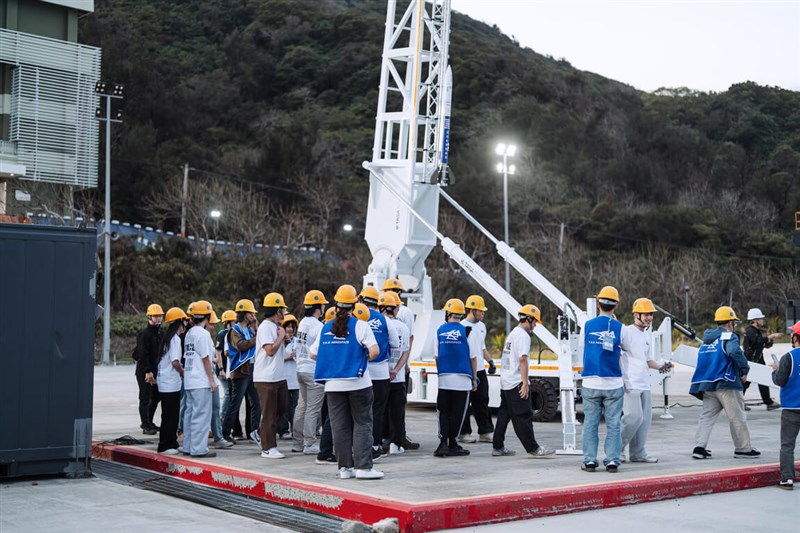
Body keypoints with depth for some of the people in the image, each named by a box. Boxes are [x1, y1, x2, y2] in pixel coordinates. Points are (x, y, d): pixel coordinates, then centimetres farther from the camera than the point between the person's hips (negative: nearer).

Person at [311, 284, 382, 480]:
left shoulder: (326, 328, 6)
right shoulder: (360, 326, -7)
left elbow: (313, 354, 10)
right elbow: (374, 350, -17)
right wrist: (364, 359, 3)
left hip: (333, 384, 4)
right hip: (358, 383, -4)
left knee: (339, 426, 8)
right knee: (362, 424, 2)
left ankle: (345, 467, 10)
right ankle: (363, 466, -4)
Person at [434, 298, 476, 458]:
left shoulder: (440, 330, 4)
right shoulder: (466, 331, -3)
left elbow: (436, 355, 8)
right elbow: (472, 357, 1)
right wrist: (474, 378, 11)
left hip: (444, 377, 2)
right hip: (462, 378, -2)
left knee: (443, 411, 10)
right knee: (457, 413, 5)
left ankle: (443, 443, -2)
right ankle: (452, 445, 9)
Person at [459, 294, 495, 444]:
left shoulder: (481, 326, 15)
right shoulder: (462, 326, -11)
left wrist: (490, 361, 14)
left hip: (480, 370, 8)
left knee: (482, 402, 10)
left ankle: (485, 432, 15)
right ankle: (464, 433, 7)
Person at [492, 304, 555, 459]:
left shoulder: (512, 333, 19)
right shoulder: (523, 335, -12)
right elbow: (522, 359, -21)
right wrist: (525, 383, -22)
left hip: (505, 382, 10)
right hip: (516, 383, -10)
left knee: (504, 415, 12)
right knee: (523, 417, -7)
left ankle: (497, 447, 15)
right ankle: (533, 449, -4)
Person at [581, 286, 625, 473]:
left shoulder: (588, 325, 1)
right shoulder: (619, 327, -3)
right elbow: (623, 349, 11)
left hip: (591, 382, 1)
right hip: (613, 383, -1)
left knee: (590, 423, 6)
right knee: (613, 424, 4)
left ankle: (589, 460, 5)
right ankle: (612, 460, 3)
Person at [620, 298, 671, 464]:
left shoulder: (648, 335, 20)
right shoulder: (626, 331, -7)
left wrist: (660, 366, 10)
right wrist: (621, 377, -17)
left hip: (644, 384, 9)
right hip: (630, 383, -9)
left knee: (645, 418, 8)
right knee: (634, 417, -15)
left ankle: (638, 453, 16)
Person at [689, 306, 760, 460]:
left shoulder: (707, 339, 18)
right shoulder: (729, 336, -7)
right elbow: (735, 351, -27)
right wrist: (745, 369, -16)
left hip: (707, 385, 7)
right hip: (726, 385, -7)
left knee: (707, 416, 7)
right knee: (737, 418, 4)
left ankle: (699, 446, -4)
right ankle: (743, 449, 12)